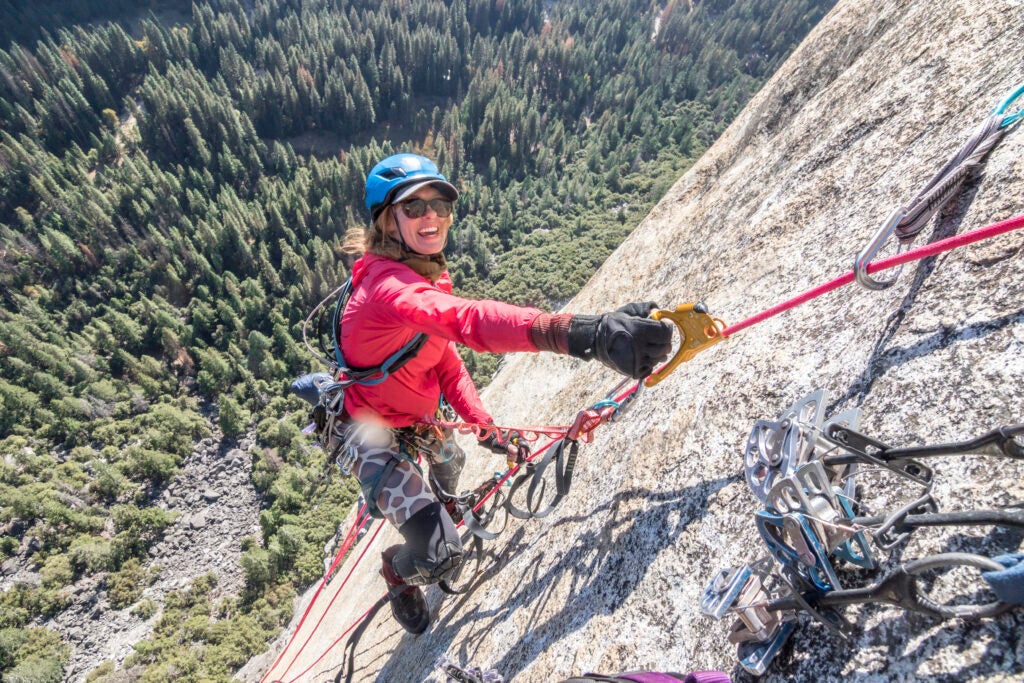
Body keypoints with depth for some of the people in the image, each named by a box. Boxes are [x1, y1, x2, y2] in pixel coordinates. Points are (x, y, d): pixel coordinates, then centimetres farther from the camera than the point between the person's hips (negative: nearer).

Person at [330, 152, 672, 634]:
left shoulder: (429, 277, -3)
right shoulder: (388, 285, -35)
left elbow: (446, 362, -1)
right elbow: (468, 320, -56)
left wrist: (486, 427, -11)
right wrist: (587, 333, -70)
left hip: (416, 419, 9)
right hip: (371, 433, -9)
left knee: (450, 460, 37)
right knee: (442, 555, -15)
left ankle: (444, 513, 75)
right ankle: (397, 572, 24)